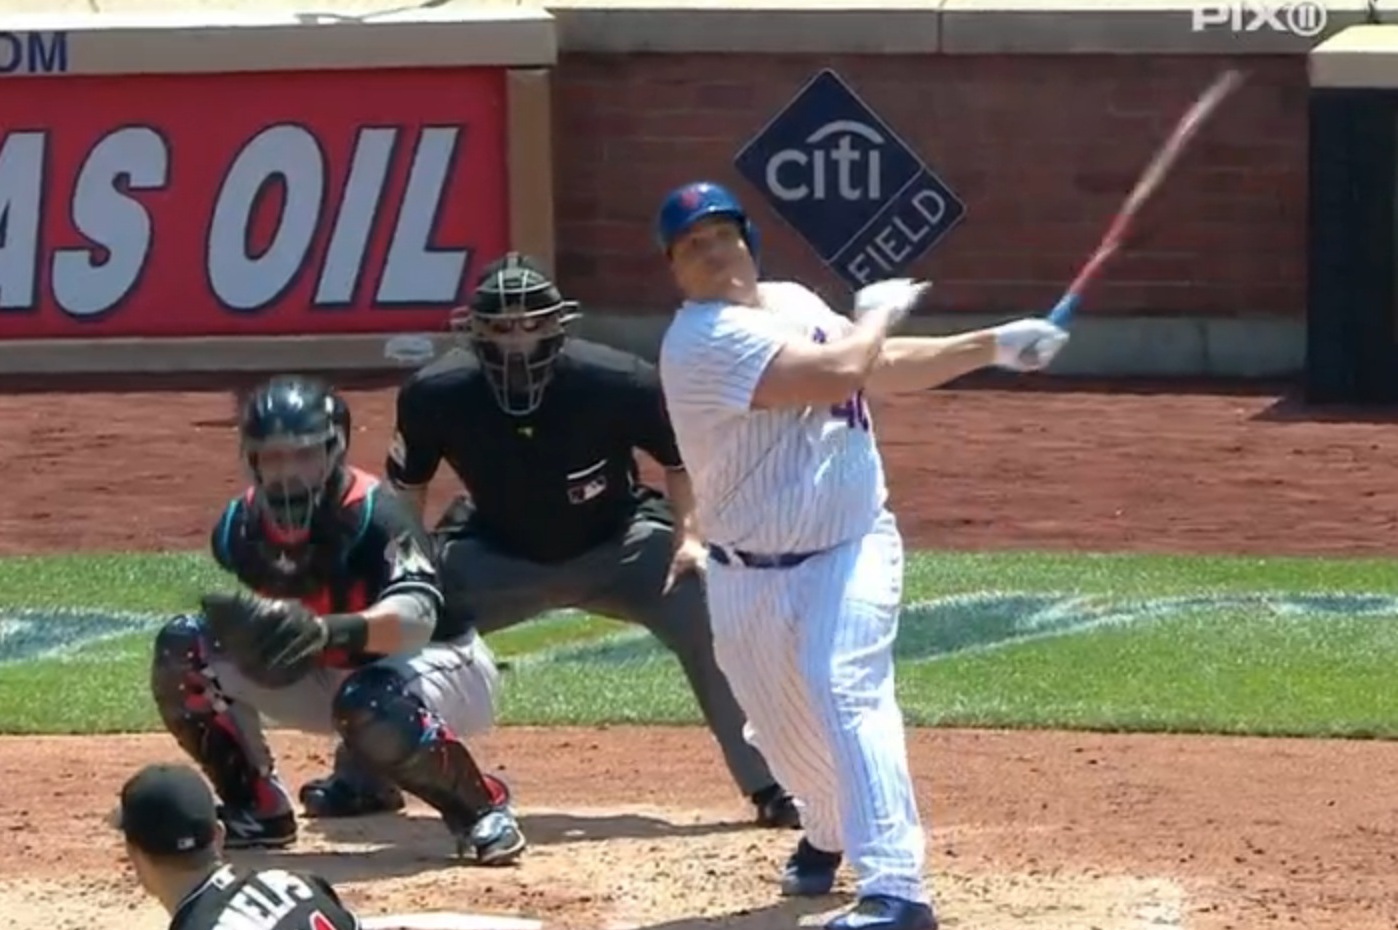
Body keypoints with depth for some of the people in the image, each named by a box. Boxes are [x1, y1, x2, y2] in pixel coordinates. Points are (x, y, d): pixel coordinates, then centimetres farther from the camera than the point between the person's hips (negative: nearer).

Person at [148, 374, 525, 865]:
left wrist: (327, 631, -63)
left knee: (372, 706, -42)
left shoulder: (373, 513, -29)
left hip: (439, 663, -7)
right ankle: (256, 809, 4)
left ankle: (482, 808, -17)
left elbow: (416, 618, -44)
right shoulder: (243, 524, -11)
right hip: (334, 675, 7)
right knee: (182, 649, -10)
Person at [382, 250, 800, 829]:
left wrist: (689, 536, -18)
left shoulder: (615, 383, -29)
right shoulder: (437, 395, -23)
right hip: (497, 554, 2)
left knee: (707, 621, -24)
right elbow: (407, 484, -2)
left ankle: (768, 788, -15)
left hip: (618, 543, -2)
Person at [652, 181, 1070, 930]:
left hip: (852, 547, 2)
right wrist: (877, 313, -8)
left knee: (845, 690, -22)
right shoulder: (703, 339, -19)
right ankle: (830, 830, 49)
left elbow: (877, 368, 16)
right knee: (786, 730, 13)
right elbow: (839, 374, -28)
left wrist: (992, 347, 8)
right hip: (752, 577, -2)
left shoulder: (793, 302, 5)